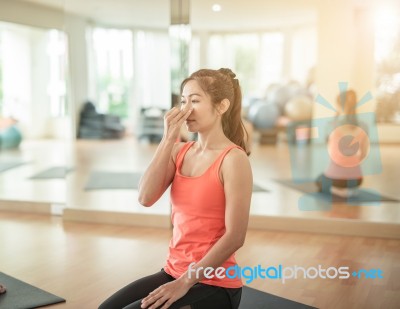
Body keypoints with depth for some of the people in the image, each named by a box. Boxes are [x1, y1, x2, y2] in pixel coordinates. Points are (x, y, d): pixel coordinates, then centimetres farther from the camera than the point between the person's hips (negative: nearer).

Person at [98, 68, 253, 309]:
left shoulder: (233, 159, -15)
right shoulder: (180, 151, 6)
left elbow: (235, 236, -18)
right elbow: (146, 197, -9)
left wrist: (185, 282, -18)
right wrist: (169, 139, -13)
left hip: (215, 285, -6)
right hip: (174, 272, 6)